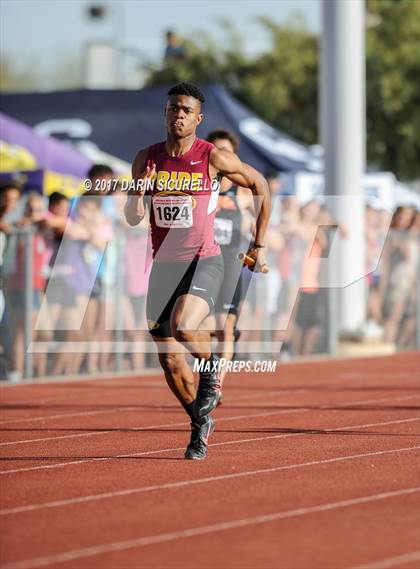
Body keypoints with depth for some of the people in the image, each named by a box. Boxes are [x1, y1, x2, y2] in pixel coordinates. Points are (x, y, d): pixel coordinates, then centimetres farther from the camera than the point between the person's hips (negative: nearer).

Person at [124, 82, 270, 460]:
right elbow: (133, 218, 6)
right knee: (170, 362, 5)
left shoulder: (214, 158, -6)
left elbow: (260, 185, 7)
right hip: (164, 265, 4)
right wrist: (140, 191, -16)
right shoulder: (147, 159, 4)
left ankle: (211, 368, 2)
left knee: (183, 327, -31)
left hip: (203, 262, -4)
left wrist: (259, 245, 7)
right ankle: (201, 425, 28)